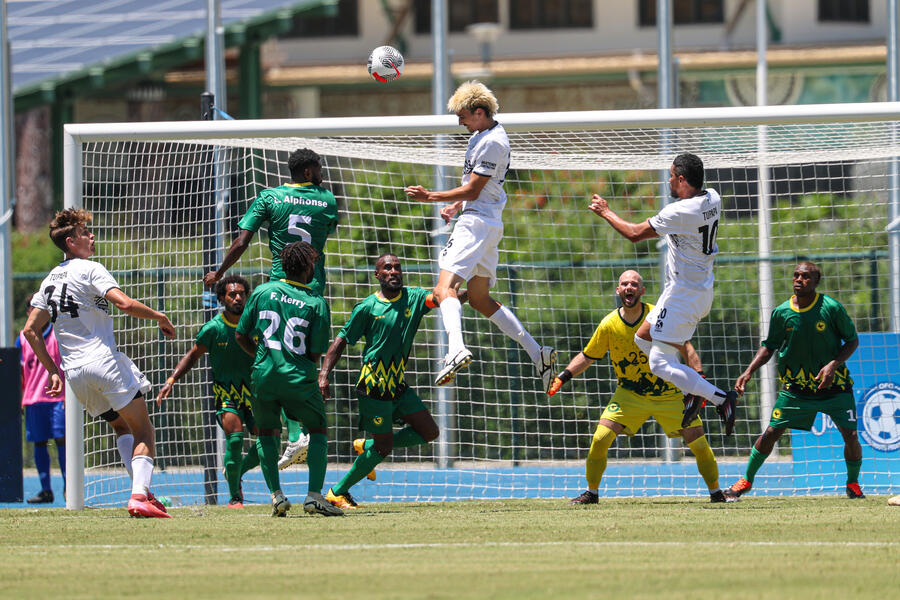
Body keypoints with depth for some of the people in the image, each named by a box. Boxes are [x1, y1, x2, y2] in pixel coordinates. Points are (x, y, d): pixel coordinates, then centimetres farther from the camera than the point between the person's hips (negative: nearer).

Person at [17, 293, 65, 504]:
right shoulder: (23, 338, 11)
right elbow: (19, 371, 14)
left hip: (57, 397, -4)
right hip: (32, 398, 4)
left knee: (61, 439, -10)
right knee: (39, 443, 5)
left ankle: (68, 487, -5)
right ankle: (46, 490, 10)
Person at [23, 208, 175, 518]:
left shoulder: (50, 280, 17)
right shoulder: (89, 270, -6)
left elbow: (31, 330, 16)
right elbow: (124, 303, -19)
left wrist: (54, 372, 19)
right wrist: (159, 316, -4)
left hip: (75, 373, 7)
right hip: (105, 362, -7)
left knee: (122, 427, 20)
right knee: (144, 432, -4)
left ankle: (142, 490, 3)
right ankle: (140, 495, -21)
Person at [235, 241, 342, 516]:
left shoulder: (262, 292, 4)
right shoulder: (317, 303, -4)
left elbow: (241, 336, 9)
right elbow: (316, 354, -3)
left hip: (263, 376, 2)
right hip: (299, 378, -2)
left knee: (267, 432, 22)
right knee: (319, 429, 15)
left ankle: (276, 494, 8)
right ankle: (314, 496, 1)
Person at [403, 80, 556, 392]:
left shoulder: (493, 143, -14)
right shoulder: (481, 136, 18)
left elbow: (472, 190, -16)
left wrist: (431, 197, -13)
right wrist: (455, 206, 17)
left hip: (477, 223, -11)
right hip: (486, 223, 11)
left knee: (445, 288, -24)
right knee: (480, 299, 16)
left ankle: (456, 349, -47)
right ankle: (537, 353, 13)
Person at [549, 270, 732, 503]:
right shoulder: (609, 325, -9)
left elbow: (685, 346, -4)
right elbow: (587, 356, 5)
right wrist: (563, 377, -7)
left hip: (670, 394, -1)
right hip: (629, 395, 1)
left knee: (698, 441, -7)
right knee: (600, 438, -15)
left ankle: (716, 492, 15)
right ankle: (591, 492, 5)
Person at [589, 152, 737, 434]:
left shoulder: (679, 212, -25)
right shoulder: (712, 199, 1)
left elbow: (635, 234, -16)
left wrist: (606, 212, 0)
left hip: (683, 293, -10)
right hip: (702, 289, 10)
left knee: (660, 363, -7)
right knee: (643, 338, 21)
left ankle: (721, 397, -12)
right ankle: (692, 391, 17)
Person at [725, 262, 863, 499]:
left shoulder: (831, 308, -14)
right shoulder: (782, 312, -6)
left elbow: (852, 340, -3)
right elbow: (769, 346, 8)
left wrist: (833, 365, -17)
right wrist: (749, 371, -5)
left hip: (833, 382, -2)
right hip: (796, 384, 2)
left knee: (850, 435, -10)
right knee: (772, 431, -3)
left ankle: (853, 484, 15)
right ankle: (746, 480, 15)